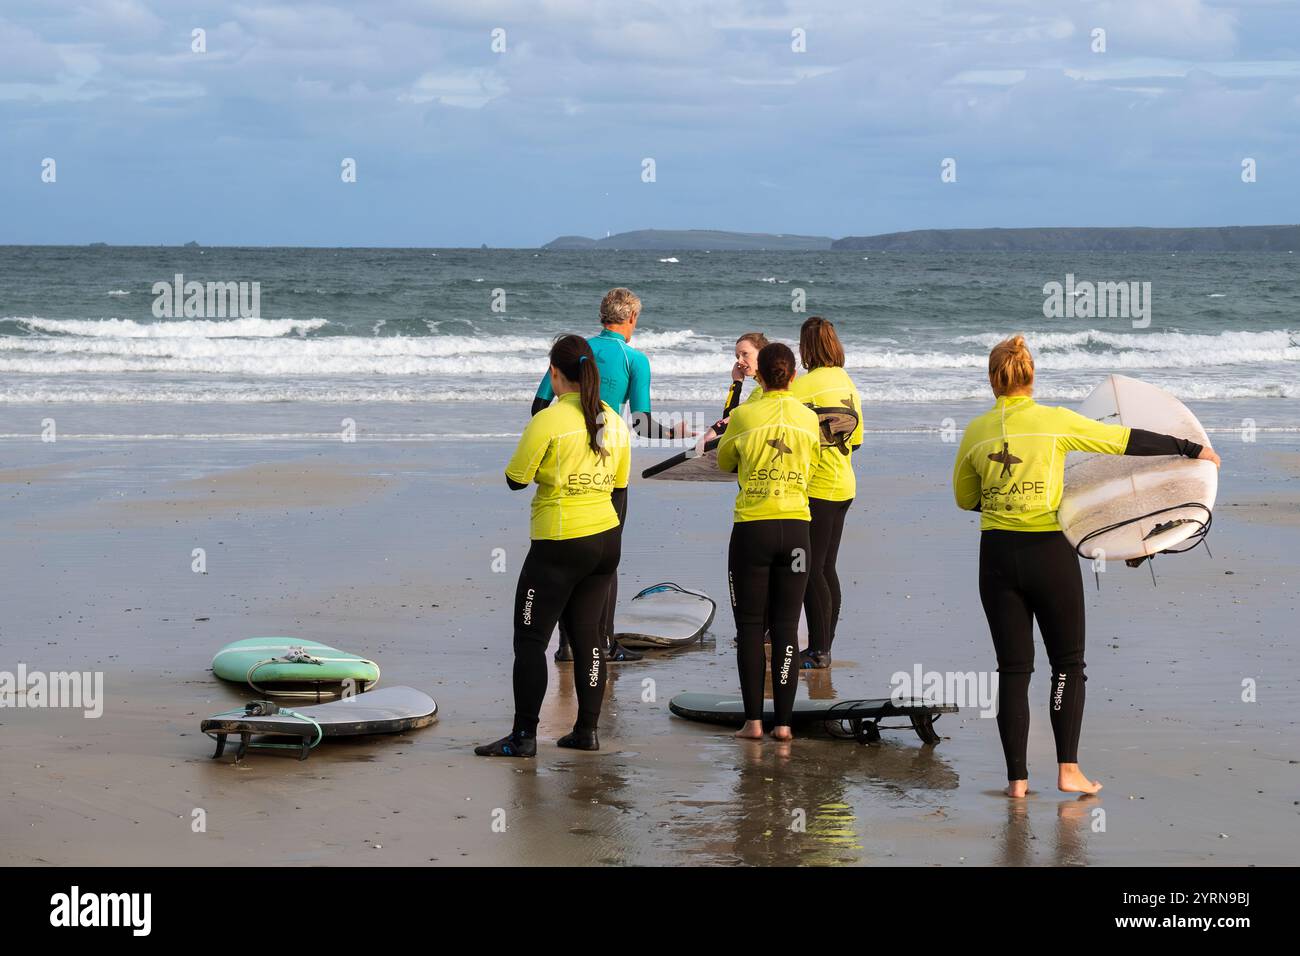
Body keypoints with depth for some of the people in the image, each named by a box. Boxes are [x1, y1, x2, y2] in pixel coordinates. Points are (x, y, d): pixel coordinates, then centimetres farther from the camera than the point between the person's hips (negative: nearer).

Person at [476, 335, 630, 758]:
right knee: (587, 635, 13)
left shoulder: (548, 421, -15)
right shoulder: (614, 422, 5)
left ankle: (524, 735, -2)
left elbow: (516, 479, -9)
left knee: (530, 638, 0)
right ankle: (587, 730, 14)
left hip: (559, 546, -7)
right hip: (606, 540, 7)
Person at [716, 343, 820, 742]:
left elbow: (724, 462, 10)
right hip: (796, 529, 2)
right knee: (786, 627, 7)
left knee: (749, 626, 6)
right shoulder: (809, 419, 2)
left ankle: (753, 720, 3)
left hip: (752, 529, -2)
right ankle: (783, 721, 4)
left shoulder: (744, 416, -7)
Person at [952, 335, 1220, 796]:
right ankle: (1068, 769, 4)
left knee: (1013, 668, 8)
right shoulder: (1055, 421, -5)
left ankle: (1017, 777, 6)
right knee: (1068, 662, 11)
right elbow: (1129, 441, 1)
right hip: (1050, 552, -2)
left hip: (997, 555, 2)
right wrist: (1192, 449, 10)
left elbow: (964, 497, 15)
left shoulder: (976, 432, 2)